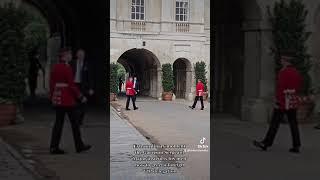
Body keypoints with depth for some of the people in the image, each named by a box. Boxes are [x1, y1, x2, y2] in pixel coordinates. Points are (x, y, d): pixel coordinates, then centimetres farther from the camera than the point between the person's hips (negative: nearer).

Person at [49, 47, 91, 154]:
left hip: (57, 98, 8)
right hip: (68, 99, -8)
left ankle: (54, 147, 8)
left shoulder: (55, 67, 9)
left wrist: (52, 97, 20)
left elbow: (52, 83, 12)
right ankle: (79, 146, 13)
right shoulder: (67, 68, -15)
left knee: (58, 122, 9)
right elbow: (72, 85, -17)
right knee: (74, 122, 4)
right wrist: (81, 97, -10)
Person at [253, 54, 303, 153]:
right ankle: (296, 146, 4)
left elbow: (280, 87, -19)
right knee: (293, 123, 7)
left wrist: (278, 102, -18)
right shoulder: (296, 72, 12)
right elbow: (299, 85, 18)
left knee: (275, 123, -3)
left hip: (283, 100, -7)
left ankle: (266, 143, 2)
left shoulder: (283, 72, -13)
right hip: (293, 102, 8)